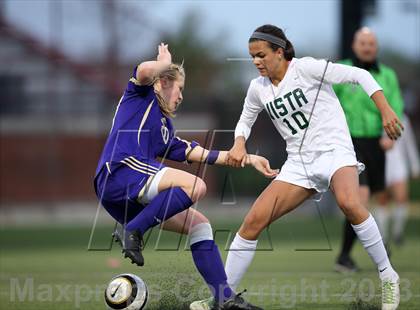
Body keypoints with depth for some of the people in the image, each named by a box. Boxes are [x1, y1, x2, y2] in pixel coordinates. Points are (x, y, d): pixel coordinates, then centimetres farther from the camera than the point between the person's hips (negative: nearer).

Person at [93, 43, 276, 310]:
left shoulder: (165, 128, 33)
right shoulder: (141, 96, 10)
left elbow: (200, 153, 33)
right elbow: (145, 71, -14)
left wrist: (249, 159, 33)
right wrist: (165, 62, 8)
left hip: (135, 199, 9)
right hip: (118, 172, -9)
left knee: (199, 223, 7)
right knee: (195, 186, -25)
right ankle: (133, 232, -20)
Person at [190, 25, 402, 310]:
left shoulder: (306, 68, -10)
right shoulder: (258, 88, 7)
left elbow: (360, 75, -11)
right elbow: (246, 120, 25)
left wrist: (386, 111, -21)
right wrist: (239, 143, 3)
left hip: (335, 152, -6)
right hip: (299, 163, 6)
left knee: (349, 203, -36)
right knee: (254, 221, -7)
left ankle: (388, 277, -21)